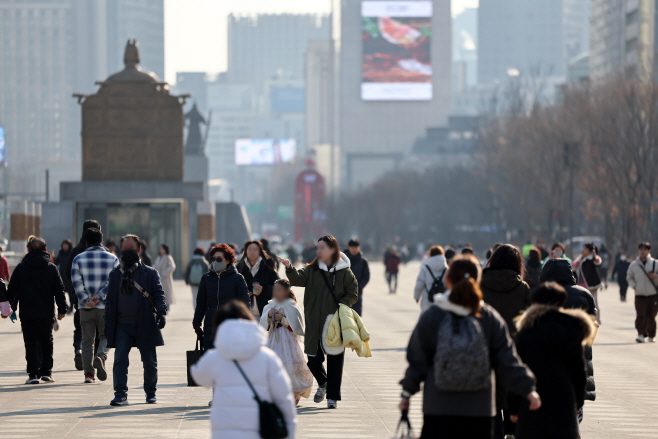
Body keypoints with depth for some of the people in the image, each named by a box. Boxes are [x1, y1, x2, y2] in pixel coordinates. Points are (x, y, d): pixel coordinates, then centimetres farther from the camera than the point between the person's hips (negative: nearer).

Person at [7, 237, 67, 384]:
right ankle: (46, 371, 13)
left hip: (27, 313, -1)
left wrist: (10, 305, 13)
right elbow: (59, 290, 1)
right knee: (46, 341, 16)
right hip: (46, 313, 1)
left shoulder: (20, 267, 0)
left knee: (31, 343, 1)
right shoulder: (51, 268, 1)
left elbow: (12, 289, 3)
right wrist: (62, 309, 5)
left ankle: (33, 374, -7)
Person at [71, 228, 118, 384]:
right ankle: (100, 357, -16)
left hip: (86, 307, 0)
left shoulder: (78, 259, 2)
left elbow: (77, 283, -7)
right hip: (106, 306, 0)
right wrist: (100, 297, -10)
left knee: (87, 340, 6)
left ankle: (88, 373, 2)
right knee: (105, 335, 13)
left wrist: (86, 300, -10)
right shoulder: (112, 259, 3)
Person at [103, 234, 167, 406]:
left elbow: (158, 294, -3)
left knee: (150, 362, 7)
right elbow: (109, 299, 13)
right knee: (120, 360, -9)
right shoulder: (115, 274, 11)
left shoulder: (150, 273, 4)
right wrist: (107, 323, 8)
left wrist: (161, 312, -21)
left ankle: (151, 393, 23)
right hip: (122, 325, 1)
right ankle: (120, 394, -8)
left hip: (145, 325, -1)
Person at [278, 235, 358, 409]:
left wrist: (341, 307, -13)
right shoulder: (312, 270, 4)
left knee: (334, 360, 1)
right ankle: (322, 384, 34)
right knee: (313, 360, 4)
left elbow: (353, 294, 2)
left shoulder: (344, 272, 0)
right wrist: (289, 268, -31)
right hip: (315, 325, 2)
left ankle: (332, 397, 12)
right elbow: (298, 279, -13)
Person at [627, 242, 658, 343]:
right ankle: (641, 335, -16)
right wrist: (633, 285, 4)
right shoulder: (634, 264, 9)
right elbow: (629, 277, 21)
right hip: (640, 296, 1)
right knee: (640, 316, -13)